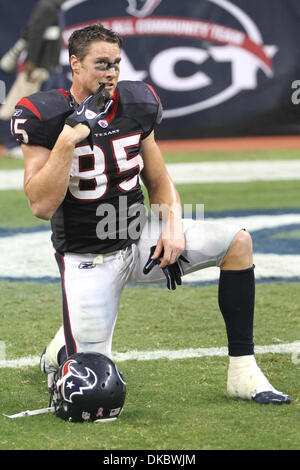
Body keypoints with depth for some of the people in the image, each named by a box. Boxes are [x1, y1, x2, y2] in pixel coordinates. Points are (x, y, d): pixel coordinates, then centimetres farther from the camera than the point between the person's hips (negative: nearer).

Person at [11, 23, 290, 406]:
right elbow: (42, 206, -21)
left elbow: (158, 180, 12)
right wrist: (68, 139, -28)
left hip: (138, 237, 5)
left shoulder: (136, 105, 0)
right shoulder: (46, 118, -15)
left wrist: (173, 227, -6)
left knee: (237, 243, -12)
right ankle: (61, 347, 28)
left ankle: (243, 372, -6)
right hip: (86, 258, -5)